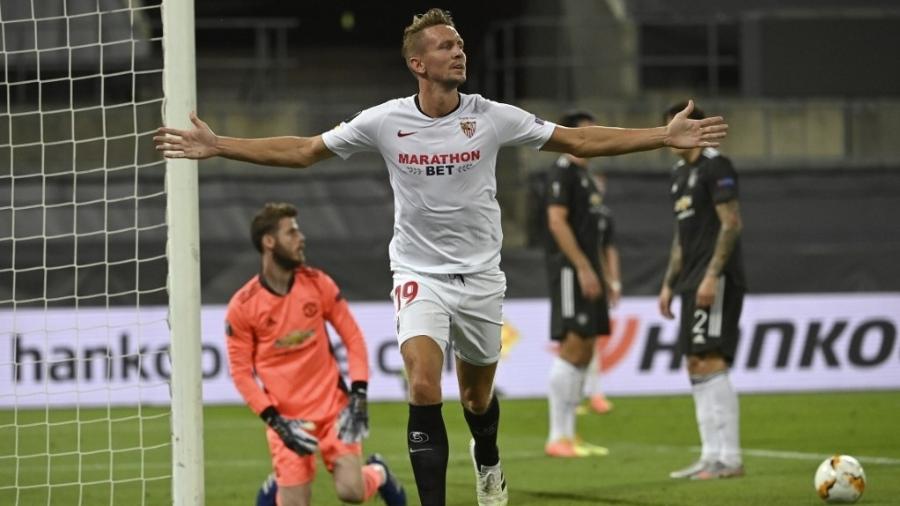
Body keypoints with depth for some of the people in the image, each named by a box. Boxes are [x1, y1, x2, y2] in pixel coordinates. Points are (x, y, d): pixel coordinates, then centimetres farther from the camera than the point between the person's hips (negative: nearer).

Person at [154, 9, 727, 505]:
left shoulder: (492, 117, -8)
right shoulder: (385, 121, -10)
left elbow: (581, 141, -2)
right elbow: (302, 151, -2)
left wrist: (666, 136, -9)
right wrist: (217, 146, -9)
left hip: (480, 275, 2)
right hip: (420, 275, -2)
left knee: (478, 396, 15)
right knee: (424, 387, -23)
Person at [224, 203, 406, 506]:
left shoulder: (318, 284, -2)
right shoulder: (242, 306, -9)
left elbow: (353, 338, 4)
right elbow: (240, 371, -4)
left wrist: (358, 395, -7)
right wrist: (275, 421, -13)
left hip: (333, 406, 1)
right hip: (287, 417, -1)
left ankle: (377, 474, 21)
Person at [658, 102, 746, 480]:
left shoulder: (715, 166, -9)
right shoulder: (679, 174, 19)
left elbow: (731, 224, -16)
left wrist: (711, 276, -22)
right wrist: (669, 284, 20)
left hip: (716, 279, -10)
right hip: (692, 280, 10)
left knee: (710, 361, -15)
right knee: (696, 366, 8)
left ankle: (730, 459, -16)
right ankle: (711, 457, 11)